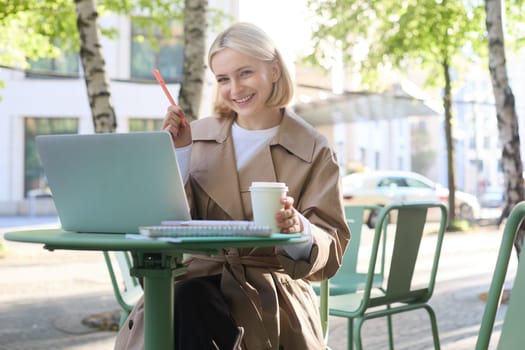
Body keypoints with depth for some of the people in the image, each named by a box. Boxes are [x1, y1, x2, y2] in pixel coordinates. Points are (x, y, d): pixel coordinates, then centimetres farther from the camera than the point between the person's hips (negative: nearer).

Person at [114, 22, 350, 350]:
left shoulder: (314, 150, 2)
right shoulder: (200, 136, 12)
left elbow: (331, 251, -3)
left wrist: (299, 229, -26)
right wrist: (179, 153, -4)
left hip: (271, 286, -3)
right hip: (203, 274, 3)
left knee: (191, 302, -33)